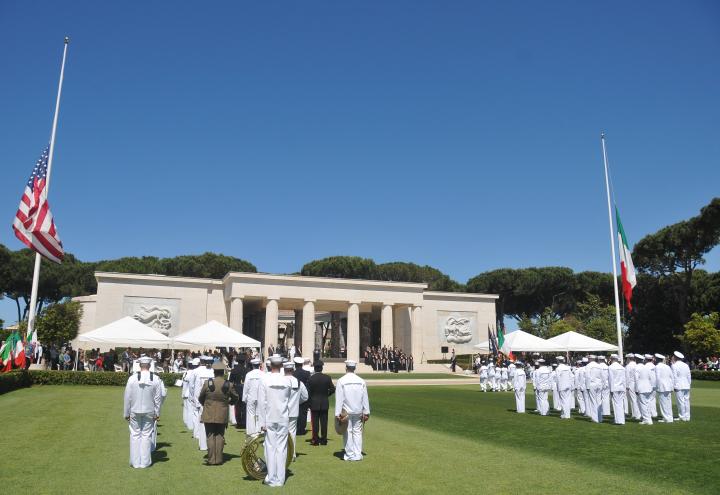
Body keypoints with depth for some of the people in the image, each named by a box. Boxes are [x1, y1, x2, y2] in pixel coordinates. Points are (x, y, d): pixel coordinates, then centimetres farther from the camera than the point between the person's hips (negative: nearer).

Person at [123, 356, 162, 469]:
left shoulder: (132, 378, -9)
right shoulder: (155, 379, -7)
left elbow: (127, 397, -4)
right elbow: (158, 397, -3)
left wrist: (126, 413, 6)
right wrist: (157, 413, 6)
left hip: (135, 411, 0)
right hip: (149, 411, 0)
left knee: (135, 435, 10)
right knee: (146, 435, 9)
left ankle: (135, 462, 15)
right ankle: (145, 461, 12)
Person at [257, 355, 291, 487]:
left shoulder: (264, 380, -9)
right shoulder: (287, 380, -2)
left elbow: (261, 403, -8)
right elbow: (288, 400, 6)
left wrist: (262, 422, -4)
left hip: (270, 419, -2)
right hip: (283, 419, 2)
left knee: (270, 448, 5)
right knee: (281, 448, 6)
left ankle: (271, 479, 10)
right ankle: (280, 479, 11)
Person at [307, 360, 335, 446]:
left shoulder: (311, 378, -9)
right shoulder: (327, 378, -3)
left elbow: (308, 392, -7)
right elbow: (332, 389, -1)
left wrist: (309, 401, 6)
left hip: (314, 404, -2)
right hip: (325, 403, 2)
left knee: (315, 422, 4)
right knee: (324, 422, 7)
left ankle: (315, 440, 5)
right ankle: (323, 439, 10)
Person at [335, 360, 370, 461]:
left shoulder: (341, 381, -9)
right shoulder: (361, 381, 0)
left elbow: (339, 398, -9)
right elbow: (365, 398, 4)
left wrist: (338, 413, -6)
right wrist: (366, 412, 11)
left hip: (346, 411, -3)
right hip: (358, 411, 3)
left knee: (347, 432, 5)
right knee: (357, 431, 8)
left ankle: (349, 454, 9)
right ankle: (358, 454, 8)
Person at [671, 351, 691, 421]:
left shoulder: (674, 365, -8)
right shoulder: (686, 365, 12)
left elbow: (673, 377, -9)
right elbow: (689, 376, 14)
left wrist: (673, 386, -4)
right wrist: (688, 384, 21)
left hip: (679, 386, -7)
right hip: (687, 386, 7)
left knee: (680, 401, -4)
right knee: (686, 401, 8)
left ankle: (682, 417, -2)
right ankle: (687, 416, 11)